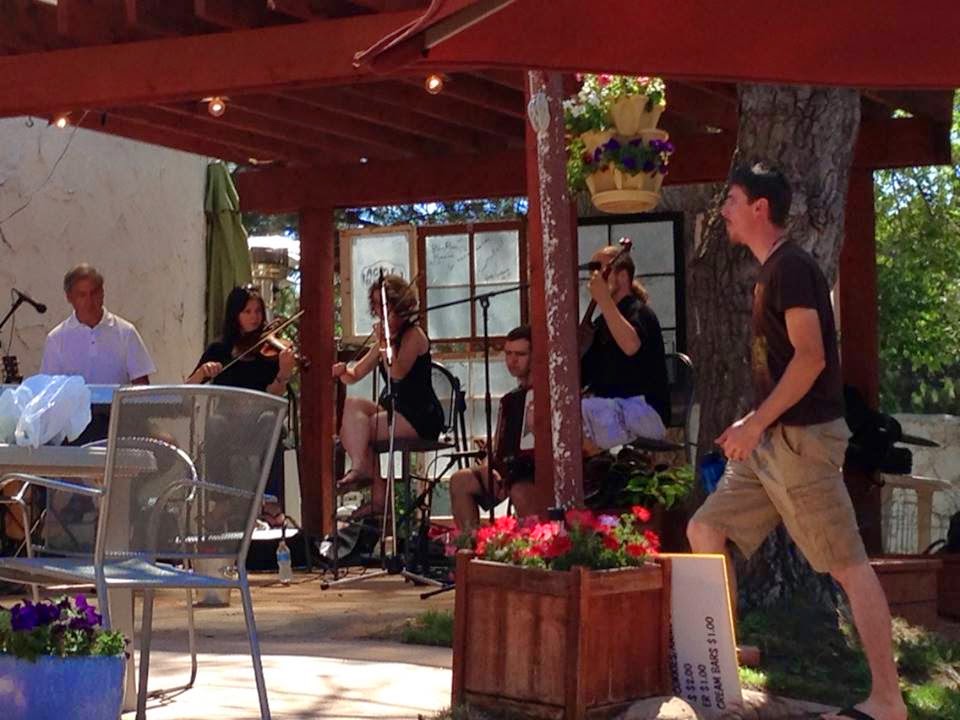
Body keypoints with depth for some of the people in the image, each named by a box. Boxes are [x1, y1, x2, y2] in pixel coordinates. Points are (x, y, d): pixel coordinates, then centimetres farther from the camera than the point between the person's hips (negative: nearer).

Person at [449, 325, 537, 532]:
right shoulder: (510, 400, 21)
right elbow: (499, 448, 16)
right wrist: (489, 470, -3)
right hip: (508, 471, 7)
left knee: (520, 491, -39)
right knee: (460, 480, -12)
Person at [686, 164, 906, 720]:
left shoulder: (791, 266, -12)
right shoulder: (773, 271, 17)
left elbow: (810, 357, -21)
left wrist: (755, 423, -20)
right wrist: (755, 425, 19)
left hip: (802, 437, -10)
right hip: (774, 439, 10)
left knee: (847, 564, -7)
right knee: (705, 532, 9)